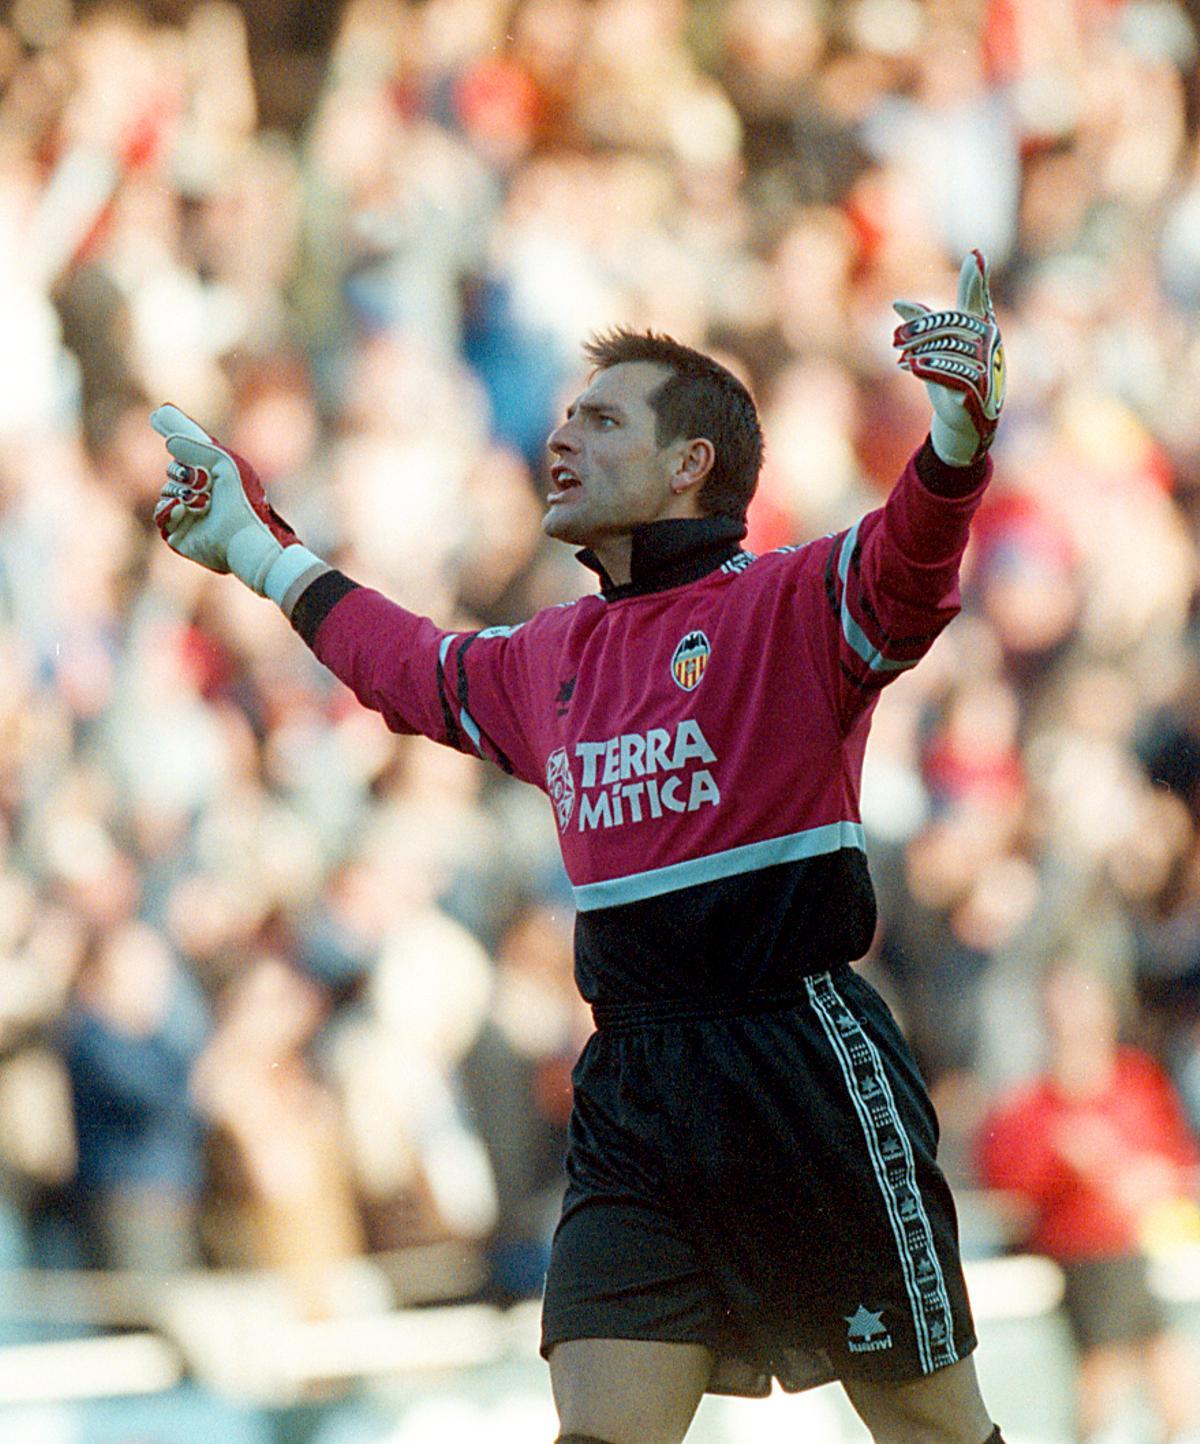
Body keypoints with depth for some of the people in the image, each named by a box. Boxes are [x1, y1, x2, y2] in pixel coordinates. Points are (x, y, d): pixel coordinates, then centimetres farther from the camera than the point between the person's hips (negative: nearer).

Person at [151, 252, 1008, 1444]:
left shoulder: (788, 606, -4)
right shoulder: (550, 659, 17)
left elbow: (908, 560, -24)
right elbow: (409, 664, 37)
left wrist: (961, 429, -43)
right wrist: (252, 545, 46)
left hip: (806, 1076, -5)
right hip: (632, 1089, 5)